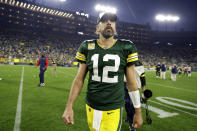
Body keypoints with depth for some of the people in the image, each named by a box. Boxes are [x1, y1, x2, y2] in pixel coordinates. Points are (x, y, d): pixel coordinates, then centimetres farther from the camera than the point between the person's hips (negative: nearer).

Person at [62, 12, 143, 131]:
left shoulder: (126, 48, -5)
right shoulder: (87, 47, -1)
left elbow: (131, 82, 0)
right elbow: (79, 79, 2)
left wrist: (138, 111, 4)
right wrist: (69, 107, 1)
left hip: (113, 109, -2)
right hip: (91, 107, 2)